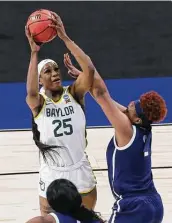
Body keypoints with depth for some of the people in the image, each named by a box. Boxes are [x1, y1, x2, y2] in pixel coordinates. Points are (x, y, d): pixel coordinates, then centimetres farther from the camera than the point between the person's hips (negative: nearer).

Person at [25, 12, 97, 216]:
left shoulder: (74, 93, -4)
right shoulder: (38, 102, -8)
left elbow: (90, 69, -22)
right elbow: (31, 92, -33)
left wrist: (65, 38, -26)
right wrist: (34, 52, -34)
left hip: (80, 173, 1)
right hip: (52, 177, -1)